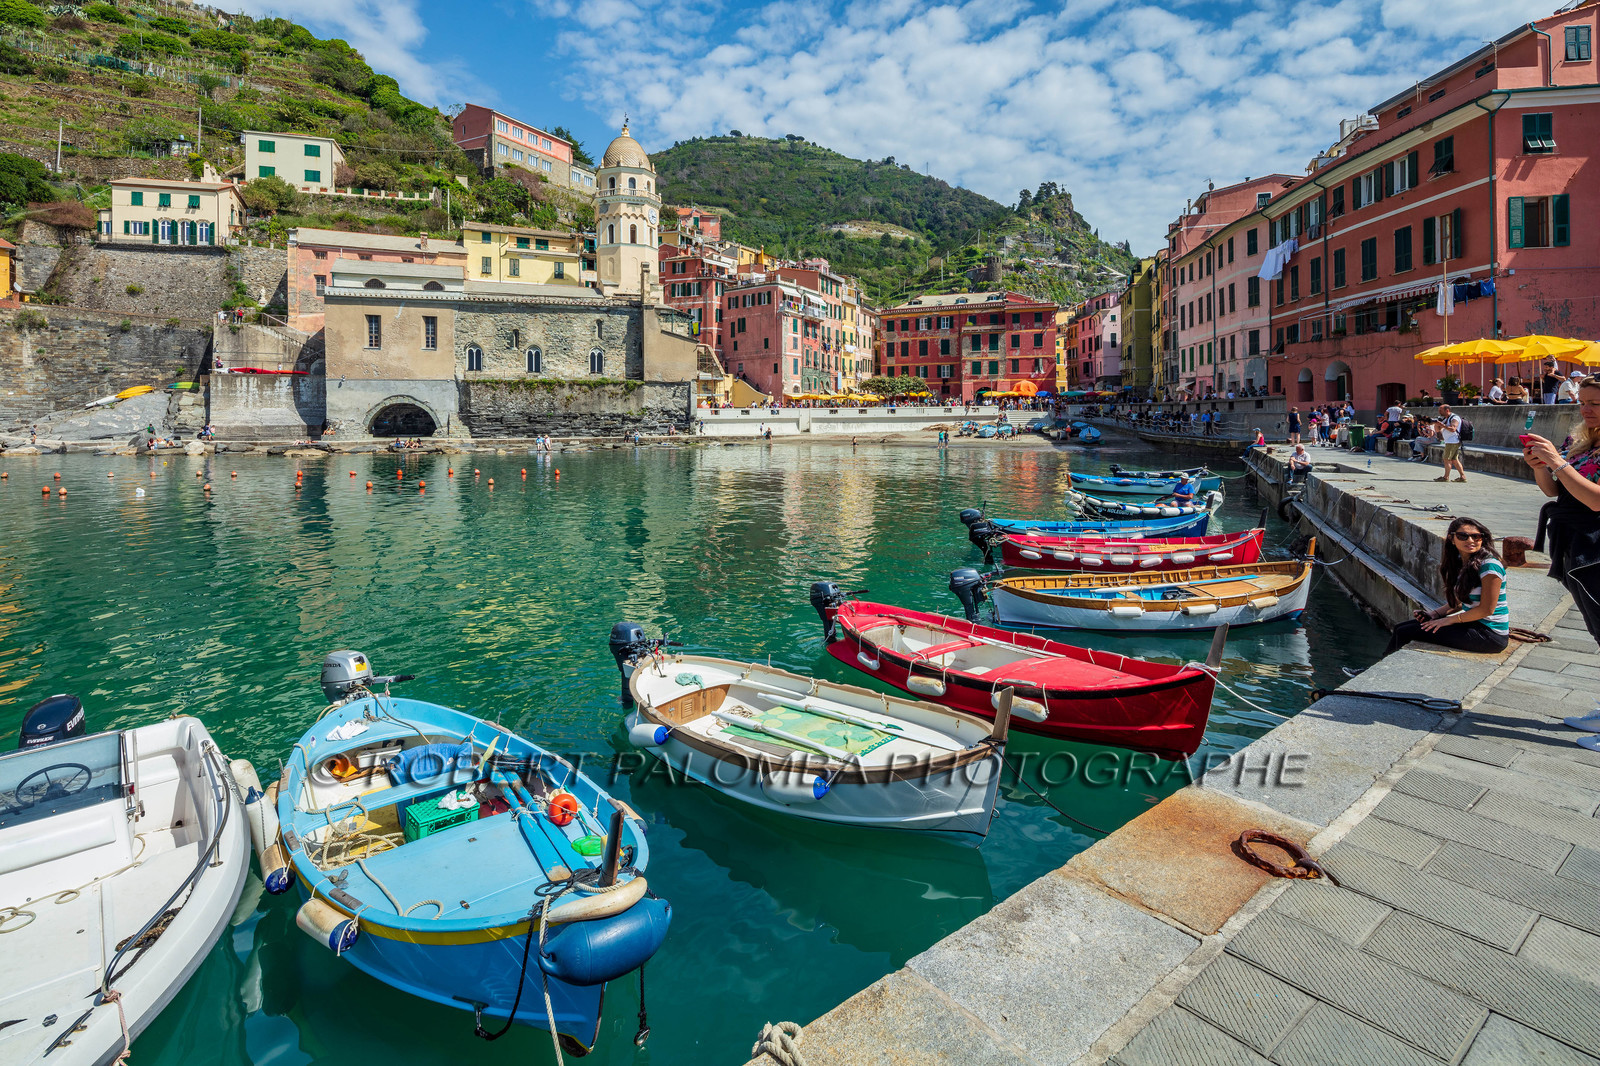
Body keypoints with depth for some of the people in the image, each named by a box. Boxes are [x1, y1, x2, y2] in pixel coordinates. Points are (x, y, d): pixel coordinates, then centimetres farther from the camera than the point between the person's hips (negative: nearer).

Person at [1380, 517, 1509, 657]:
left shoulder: (1489, 566, -17)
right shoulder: (1460, 563, 9)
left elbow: (1486, 609, -17)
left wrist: (1449, 620, -11)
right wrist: (1435, 613, 1)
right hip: (1472, 623, 8)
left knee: (1405, 633, -13)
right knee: (1401, 628, 4)